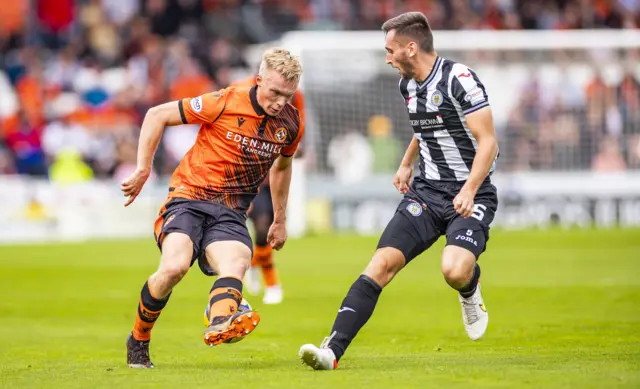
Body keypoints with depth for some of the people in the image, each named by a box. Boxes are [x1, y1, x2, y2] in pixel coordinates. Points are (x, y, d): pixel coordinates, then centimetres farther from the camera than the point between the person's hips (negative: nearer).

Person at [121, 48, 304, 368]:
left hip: (230, 213, 4)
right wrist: (143, 170, -4)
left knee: (236, 263, -30)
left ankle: (220, 323, -60)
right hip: (190, 197, -4)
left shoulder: (291, 124, 5)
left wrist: (280, 219, 33)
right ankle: (138, 339, -6)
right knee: (175, 266, -29)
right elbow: (157, 115, -2)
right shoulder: (225, 103, -11)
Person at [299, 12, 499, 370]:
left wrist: (469, 190, -28)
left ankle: (471, 295, 11)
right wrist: (407, 164, 29)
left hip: (471, 196, -6)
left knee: (455, 271, -29)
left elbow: (488, 142, -18)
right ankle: (333, 350, -19)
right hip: (426, 192, 6)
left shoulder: (459, 79, -15)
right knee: (383, 263, -13)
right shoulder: (408, 84, 10)